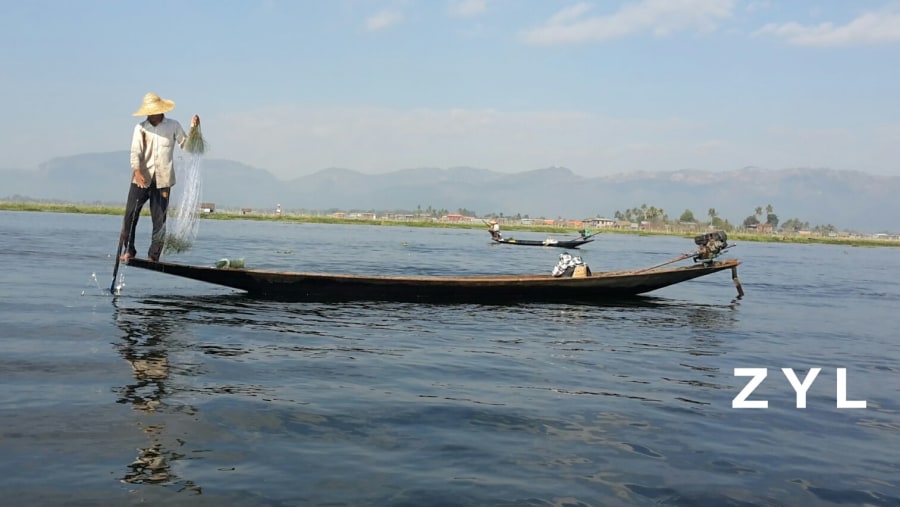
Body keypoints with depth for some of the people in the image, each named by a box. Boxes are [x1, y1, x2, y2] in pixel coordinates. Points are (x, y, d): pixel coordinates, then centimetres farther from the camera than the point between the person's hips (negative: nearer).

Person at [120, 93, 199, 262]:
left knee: (159, 220, 1)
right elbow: (135, 152, -4)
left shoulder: (173, 126, 7)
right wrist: (137, 171, -20)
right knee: (130, 215, -5)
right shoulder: (141, 128, 5)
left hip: (162, 180, 0)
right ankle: (129, 250, 8)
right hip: (141, 178, 0)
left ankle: (153, 256, 7)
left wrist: (193, 128, -5)